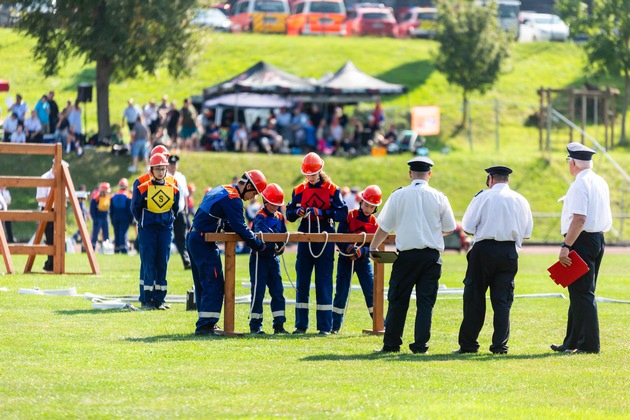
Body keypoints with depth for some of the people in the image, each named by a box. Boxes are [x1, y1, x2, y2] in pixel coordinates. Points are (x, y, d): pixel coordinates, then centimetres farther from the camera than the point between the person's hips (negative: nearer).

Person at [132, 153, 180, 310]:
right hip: (147, 231, -3)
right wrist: (143, 222, 10)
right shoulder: (142, 189, -4)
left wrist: (168, 222, 13)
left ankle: (160, 299, 8)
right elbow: (135, 208, 7)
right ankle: (147, 300, -2)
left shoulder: (173, 190, 5)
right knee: (149, 264, -5)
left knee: (162, 265, 3)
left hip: (165, 230, 3)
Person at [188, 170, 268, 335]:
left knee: (203, 284, 15)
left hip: (193, 238, 10)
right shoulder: (233, 199, -14)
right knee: (214, 284, -9)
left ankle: (205, 323, 20)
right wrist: (259, 245, -8)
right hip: (204, 243, -10)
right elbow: (240, 228, -17)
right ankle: (205, 325, -14)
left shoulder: (221, 190, 18)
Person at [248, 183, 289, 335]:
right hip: (260, 257, -6)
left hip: (273, 257, 6)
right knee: (258, 291, -3)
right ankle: (255, 325, 2)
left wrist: (281, 246, -10)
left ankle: (279, 324, 8)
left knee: (278, 291, 4)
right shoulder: (260, 216, -10)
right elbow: (261, 233, -29)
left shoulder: (280, 217, 11)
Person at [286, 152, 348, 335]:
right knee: (302, 282, 4)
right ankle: (301, 325, 10)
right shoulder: (299, 190, 8)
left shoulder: (332, 190, -1)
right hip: (305, 239, 3)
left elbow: (343, 214, -8)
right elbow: (289, 214, 9)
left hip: (325, 239, -3)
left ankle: (325, 326, 2)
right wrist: (297, 212, -13)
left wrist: (323, 213, -20)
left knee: (324, 283, -2)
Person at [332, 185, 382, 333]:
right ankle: (335, 326, 5)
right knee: (341, 292, -1)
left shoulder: (374, 223, 2)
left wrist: (361, 251, -26)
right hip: (345, 259, -2)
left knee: (372, 292, -4)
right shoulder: (349, 216, -5)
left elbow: (373, 246, -6)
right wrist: (348, 247, -30)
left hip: (363, 260, 2)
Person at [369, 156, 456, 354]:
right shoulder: (439, 197, 1)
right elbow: (449, 228, 9)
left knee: (398, 301, 5)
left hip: (406, 255, -1)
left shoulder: (398, 195, -1)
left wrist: (373, 247, 16)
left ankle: (391, 344, 7)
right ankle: (420, 345, -1)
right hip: (431, 255, 1)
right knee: (425, 301, 4)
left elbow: (384, 226, 2)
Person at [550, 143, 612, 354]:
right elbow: (606, 219, 19)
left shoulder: (580, 184, -15)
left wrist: (566, 246, -25)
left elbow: (579, 218, -24)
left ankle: (589, 344, -8)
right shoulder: (601, 183, 13)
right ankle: (572, 342, 21)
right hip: (598, 239, 10)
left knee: (581, 293, -7)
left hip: (582, 241, -10)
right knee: (581, 293, 15)